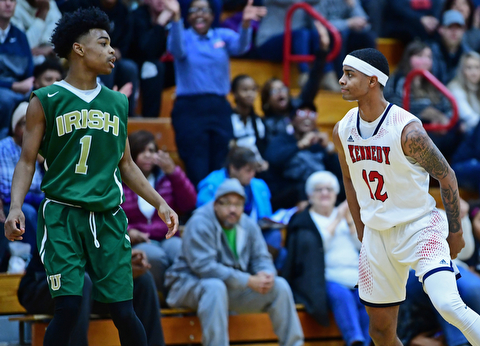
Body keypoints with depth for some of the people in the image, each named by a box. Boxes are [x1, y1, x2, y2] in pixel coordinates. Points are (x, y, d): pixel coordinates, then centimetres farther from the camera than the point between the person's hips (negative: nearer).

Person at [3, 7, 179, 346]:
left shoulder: (118, 103, 13)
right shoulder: (46, 101, 1)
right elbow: (27, 160, 0)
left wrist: (160, 203, 15)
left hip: (108, 217, 3)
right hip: (63, 213, -3)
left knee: (124, 311, -1)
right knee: (68, 306, -15)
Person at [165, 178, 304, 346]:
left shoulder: (248, 225, 3)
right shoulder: (200, 224, -19)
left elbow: (261, 258, 6)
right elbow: (204, 266, -28)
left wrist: (266, 274, -22)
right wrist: (249, 281, -29)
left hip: (234, 288, 7)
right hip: (191, 285, -6)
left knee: (279, 286, -8)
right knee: (215, 287, -40)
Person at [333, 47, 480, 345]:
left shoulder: (407, 130, -20)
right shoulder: (343, 131, -1)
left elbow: (446, 176, -10)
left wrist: (455, 232, -4)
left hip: (420, 227, -6)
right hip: (377, 235, 6)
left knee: (448, 304, -28)